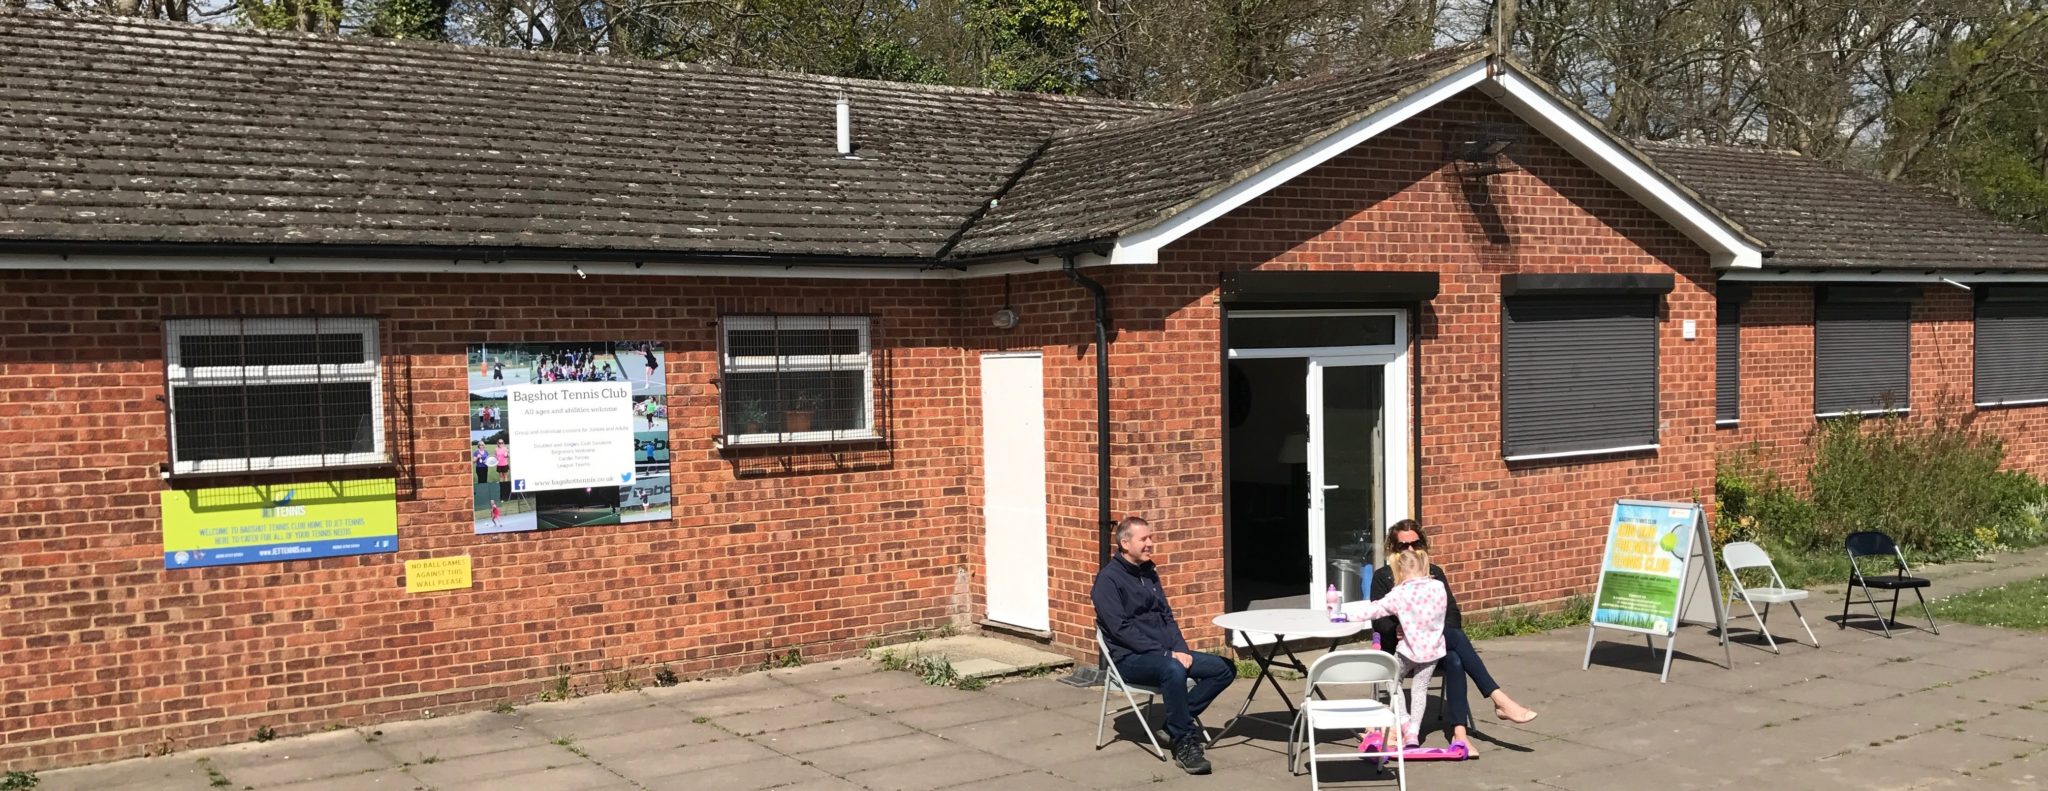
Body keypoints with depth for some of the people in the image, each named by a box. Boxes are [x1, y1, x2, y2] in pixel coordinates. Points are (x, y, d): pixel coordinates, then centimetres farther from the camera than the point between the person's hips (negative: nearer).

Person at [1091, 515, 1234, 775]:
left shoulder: (1149, 572, 15)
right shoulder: (1108, 579, -9)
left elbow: (1167, 616, 16)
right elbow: (1121, 628, -17)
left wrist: (1181, 650, -3)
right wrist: (1165, 654, -20)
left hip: (1164, 652, 8)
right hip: (1130, 658, -8)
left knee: (1225, 668, -4)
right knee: (1173, 670, -38)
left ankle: (1178, 720, 0)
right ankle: (1183, 744, -27)